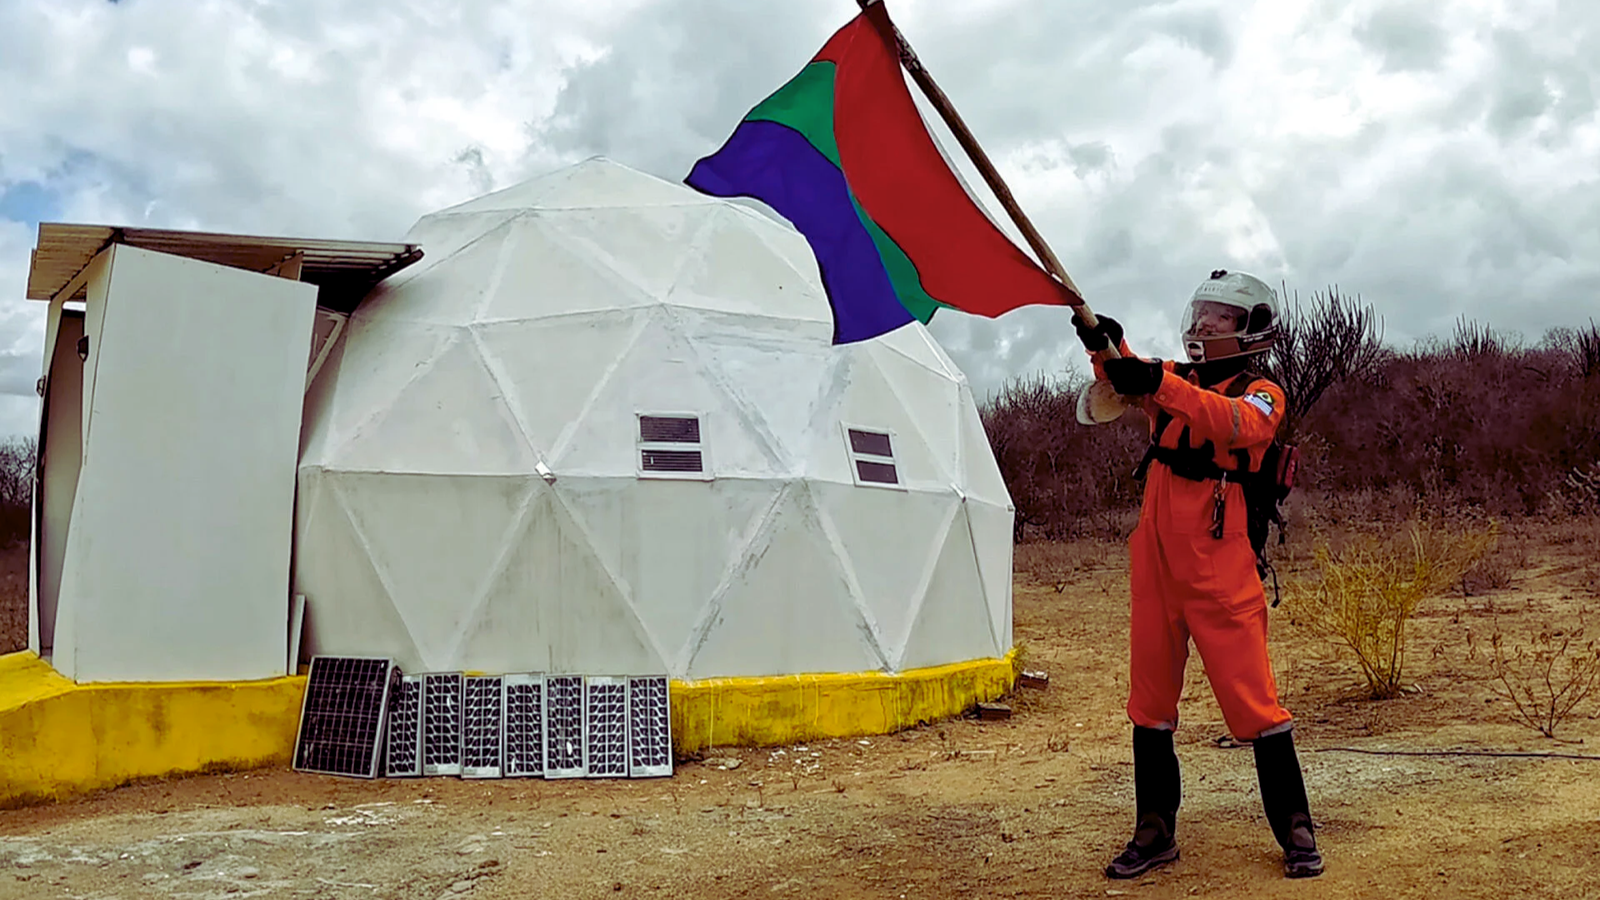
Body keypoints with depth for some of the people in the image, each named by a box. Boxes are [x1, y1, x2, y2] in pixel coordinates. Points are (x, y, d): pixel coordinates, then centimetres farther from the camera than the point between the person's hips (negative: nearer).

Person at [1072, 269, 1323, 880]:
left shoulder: (1262, 394, -1)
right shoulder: (1175, 379, 15)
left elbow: (1234, 423, -24)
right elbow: (1125, 385, -4)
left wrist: (1159, 383, -36)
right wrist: (1106, 349, -26)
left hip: (1221, 570, -5)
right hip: (1155, 563, 5)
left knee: (1251, 697, -3)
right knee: (1150, 697, 8)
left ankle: (1295, 829, 12)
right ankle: (1155, 831, 19)